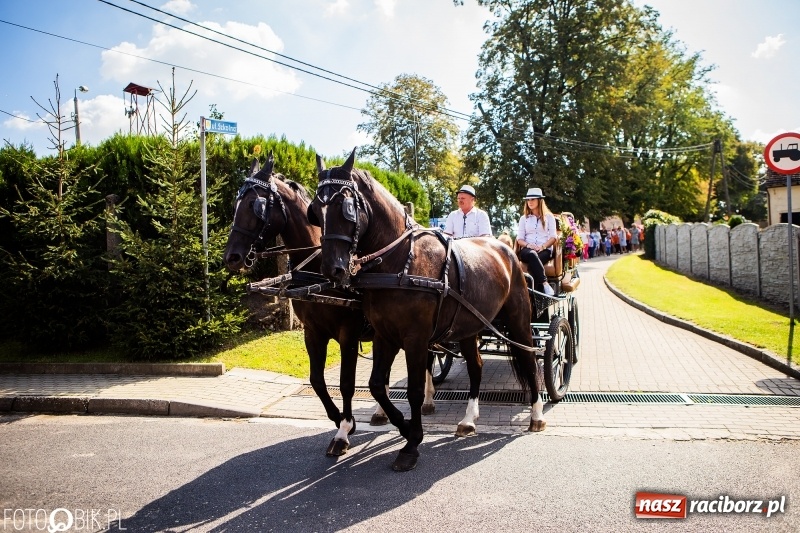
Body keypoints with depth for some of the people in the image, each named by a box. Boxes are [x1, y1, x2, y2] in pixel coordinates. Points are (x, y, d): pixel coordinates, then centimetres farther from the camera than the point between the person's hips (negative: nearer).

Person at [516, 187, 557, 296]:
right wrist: (528, 245, -11)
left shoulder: (549, 217, 15)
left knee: (533, 263, -37)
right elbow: (519, 239, 11)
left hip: (545, 250, -1)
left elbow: (553, 237, 6)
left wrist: (542, 246, -13)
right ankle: (544, 284, -45)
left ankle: (536, 292, -40)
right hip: (527, 249, 1)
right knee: (532, 255, -39)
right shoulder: (524, 218, 19)